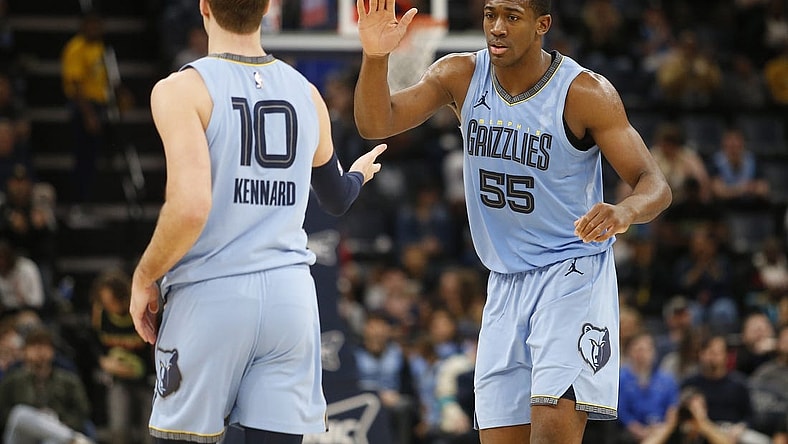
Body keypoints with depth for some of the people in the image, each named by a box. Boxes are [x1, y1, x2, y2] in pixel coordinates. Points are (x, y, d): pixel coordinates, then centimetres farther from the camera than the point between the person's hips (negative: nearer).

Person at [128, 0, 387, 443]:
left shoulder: (183, 90, -8)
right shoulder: (306, 93, 10)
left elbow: (190, 209, -19)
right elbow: (336, 199, 26)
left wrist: (144, 278, -4)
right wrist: (359, 174, 49)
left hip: (210, 296, -4)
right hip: (291, 297, 4)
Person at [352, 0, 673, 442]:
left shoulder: (585, 92, -13)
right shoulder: (461, 75, 0)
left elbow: (656, 185, -15)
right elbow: (376, 123, -8)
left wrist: (625, 212, -38)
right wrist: (376, 57, -27)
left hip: (573, 276, -5)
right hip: (506, 283, 5)